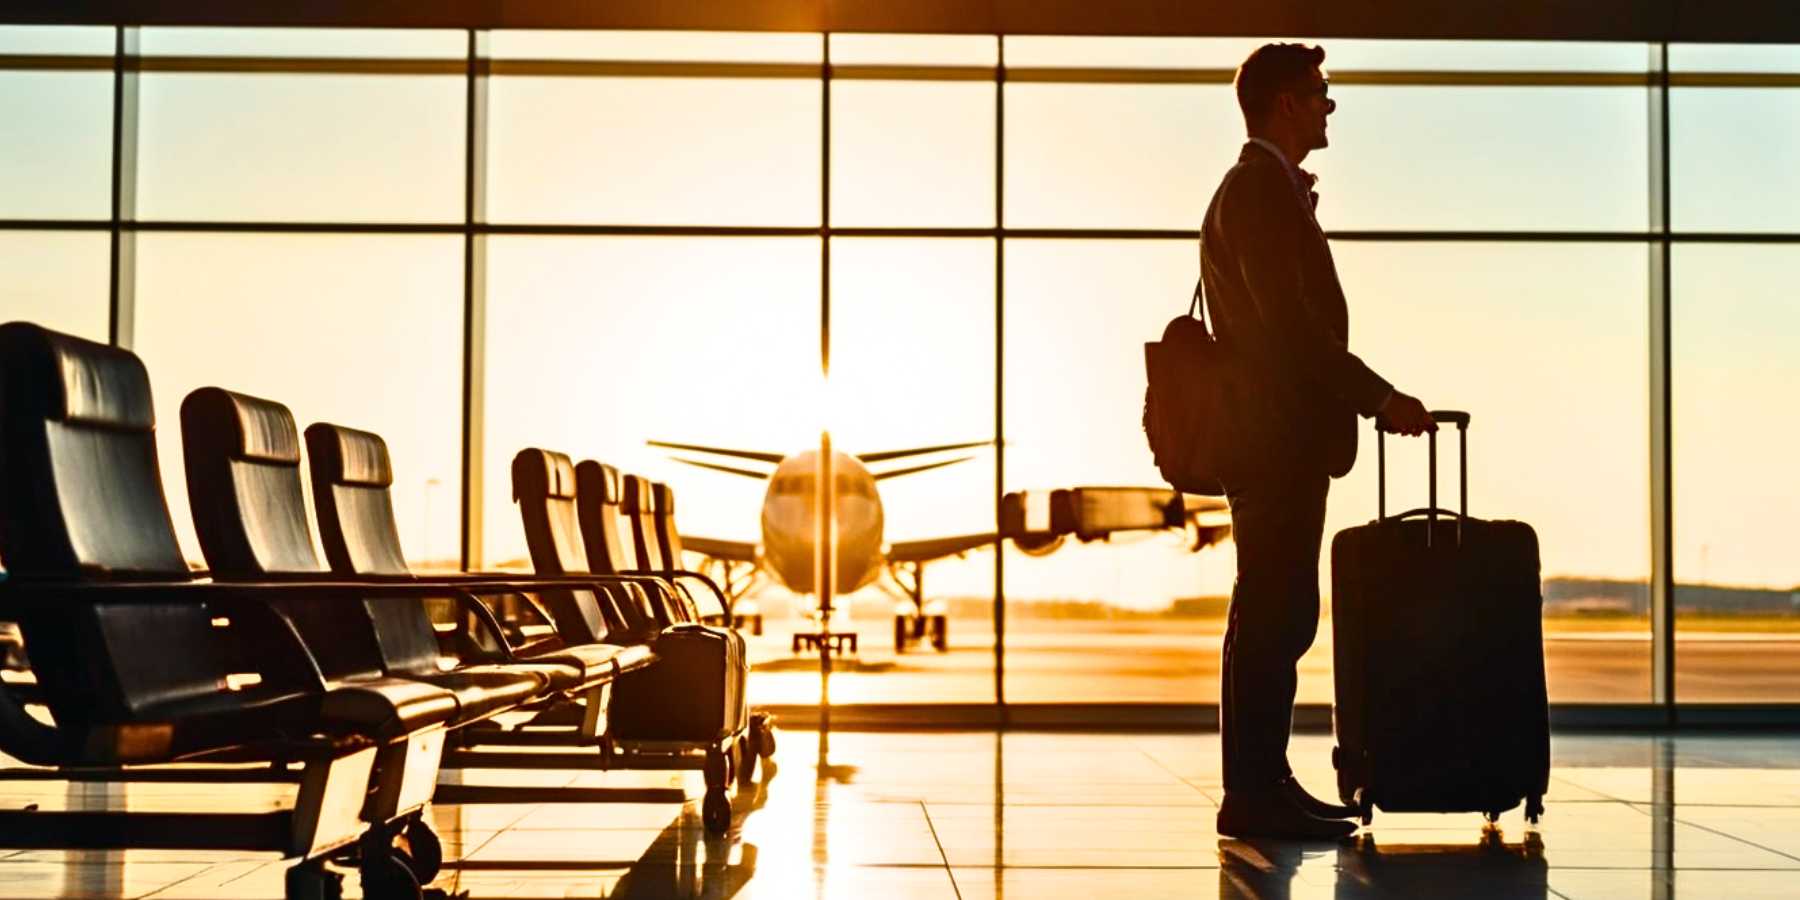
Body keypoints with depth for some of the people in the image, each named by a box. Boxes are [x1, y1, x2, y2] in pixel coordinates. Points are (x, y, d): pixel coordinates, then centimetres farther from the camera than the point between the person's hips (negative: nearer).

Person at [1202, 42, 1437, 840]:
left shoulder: (1260, 187, 21)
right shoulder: (1261, 188, -11)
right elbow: (1289, 323, -20)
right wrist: (1379, 398, -18)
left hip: (1282, 438, 11)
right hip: (1277, 439, -11)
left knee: (1279, 616, 12)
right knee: (1273, 616, -7)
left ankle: (1263, 785, 18)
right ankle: (1253, 794, -2)